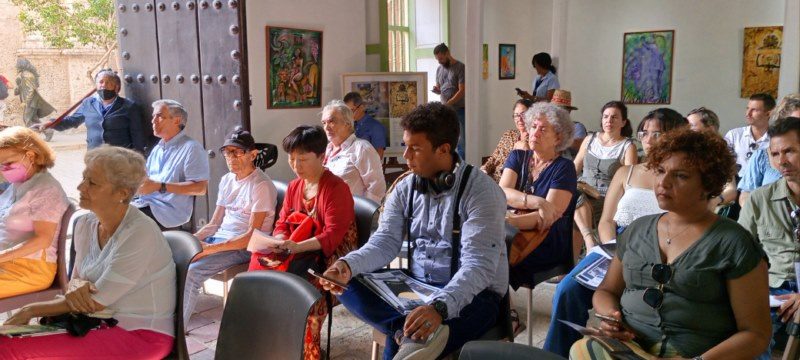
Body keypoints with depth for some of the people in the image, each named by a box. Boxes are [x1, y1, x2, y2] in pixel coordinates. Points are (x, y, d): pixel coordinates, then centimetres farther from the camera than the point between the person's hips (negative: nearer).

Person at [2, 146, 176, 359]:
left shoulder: (140, 234, -20)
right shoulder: (85, 225, 5)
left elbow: (96, 300, -17)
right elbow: (76, 279, 14)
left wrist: (30, 311, -7)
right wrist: (75, 285, -11)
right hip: (102, 324, 7)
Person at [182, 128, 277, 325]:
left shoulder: (262, 185, -12)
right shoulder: (226, 180, 13)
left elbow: (252, 236, -17)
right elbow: (214, 223, 15)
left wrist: (211, 248, -23)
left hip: (245, 247, -8)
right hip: (219, 238, 8)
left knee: (189, 272, -25)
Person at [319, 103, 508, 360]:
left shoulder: (481, 191, -15)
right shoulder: (404, 189, 5)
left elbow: (478, 264, -26)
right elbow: (385, 242, -3)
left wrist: (440, 306, -44)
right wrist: (348, 265, -26)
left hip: (472, 294, -8)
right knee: (349, 283, -18)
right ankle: (417, 334, -33)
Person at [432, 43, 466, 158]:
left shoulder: (460, 67, -8)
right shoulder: (439, 69, 12)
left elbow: (461, 91, -14)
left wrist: (447, 104, -21)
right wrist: (436, 90, -4)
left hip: (459, 110, -6)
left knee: (461, 141, -4)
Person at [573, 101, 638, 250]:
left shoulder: (628, 147, 2)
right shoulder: (590, 139, 15)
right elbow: (574, 168, 20)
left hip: (607, 198, -3)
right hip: (583, 193, 3)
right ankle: (589, 239, -39)